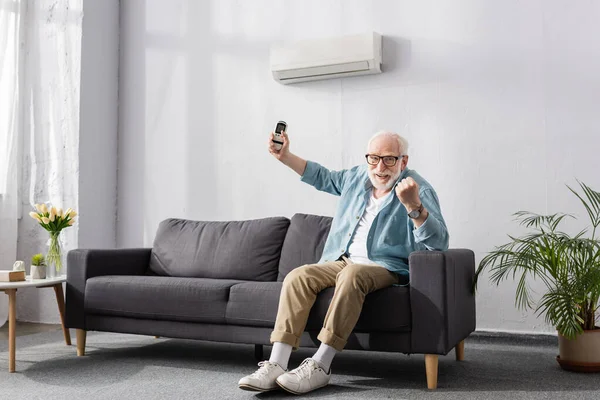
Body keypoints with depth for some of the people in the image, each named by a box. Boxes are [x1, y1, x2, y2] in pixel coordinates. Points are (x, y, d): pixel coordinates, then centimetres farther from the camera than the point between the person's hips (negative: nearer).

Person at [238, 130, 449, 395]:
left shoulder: (420, 191, -11)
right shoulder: (358, 177, 9)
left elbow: (438, 243, -24)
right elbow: (324, 178, 29)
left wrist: (413, 206, -40)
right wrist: (285, 157, 21)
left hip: (386, 268, -6)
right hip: (342, 261, 6)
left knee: (352, 274, -38)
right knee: (297, 276, -19)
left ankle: (319, 367, -33)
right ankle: (275, 366, -26)